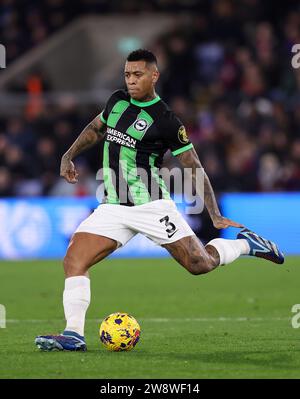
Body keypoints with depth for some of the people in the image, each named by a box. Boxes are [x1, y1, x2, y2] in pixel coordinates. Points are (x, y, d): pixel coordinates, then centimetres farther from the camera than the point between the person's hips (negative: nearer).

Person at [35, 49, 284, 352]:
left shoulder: (166, 121, -11)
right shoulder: (117, 101, 7)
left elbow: (194, 168, -7)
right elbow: (95, 128, 29)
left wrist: (215, 215, -11)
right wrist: (69, 155, 20)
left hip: (151, 205, -5)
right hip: (113, 207, 5)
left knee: (200, 264, -2)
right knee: (73, 261, -14)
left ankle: (245, 244, 27)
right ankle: (74, 335, -15)